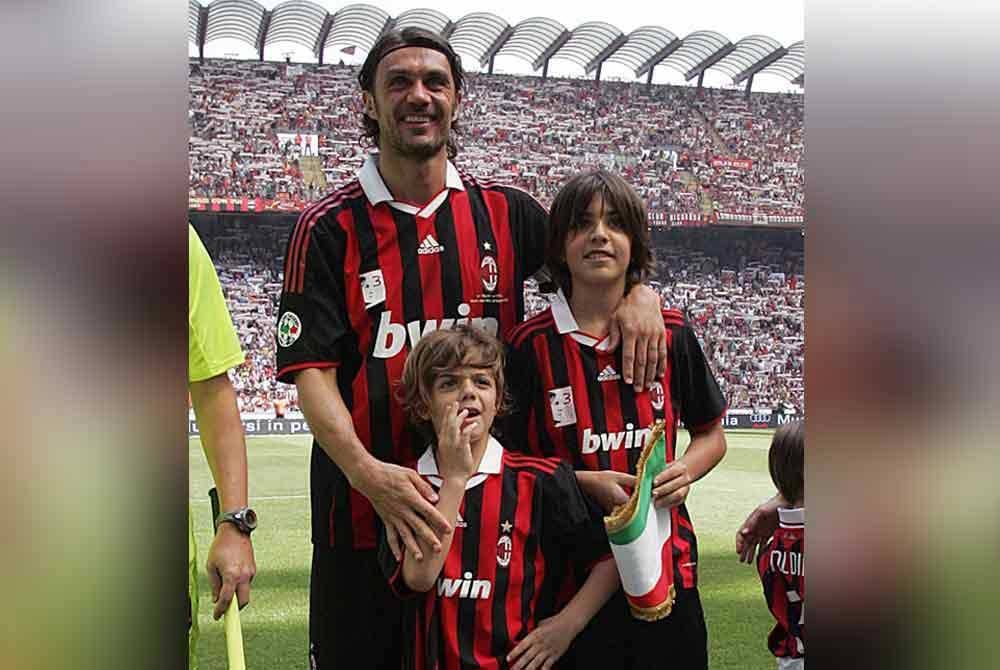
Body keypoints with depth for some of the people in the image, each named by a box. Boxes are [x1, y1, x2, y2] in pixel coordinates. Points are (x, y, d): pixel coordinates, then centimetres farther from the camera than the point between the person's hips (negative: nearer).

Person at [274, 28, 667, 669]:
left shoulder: (505, 212, 5)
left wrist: (640, 289, -7)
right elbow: (312, 369, -10)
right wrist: (366, 471, -27)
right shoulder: (330, 227, -3)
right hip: (365, 511, -2)